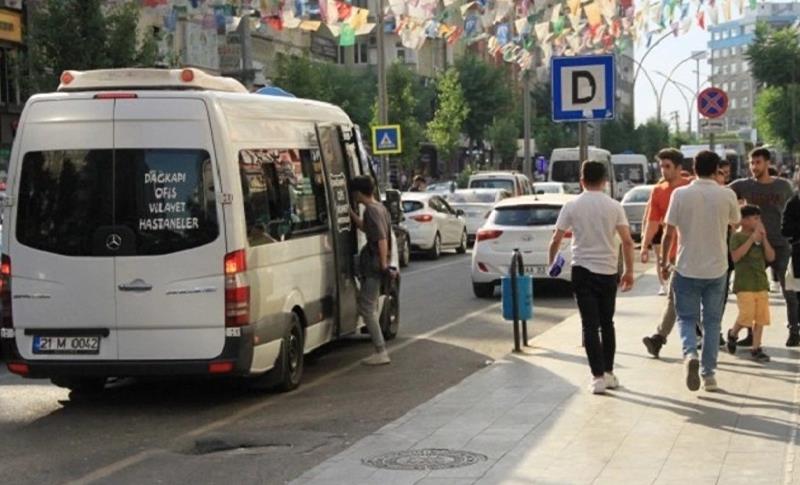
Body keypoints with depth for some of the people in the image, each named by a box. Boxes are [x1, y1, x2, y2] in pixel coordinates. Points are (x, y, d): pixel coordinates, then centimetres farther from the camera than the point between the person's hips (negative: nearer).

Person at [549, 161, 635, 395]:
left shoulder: (572, 206, -4)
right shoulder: (614, 206, -1)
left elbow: (556, 240, -2)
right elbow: (627, 241, -5)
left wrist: (551, 262, 15)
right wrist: (629, 271, 3)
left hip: (583, 270, -2)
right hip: (609, 271, 2)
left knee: (590, 325, -1)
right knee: (607, 323, 15)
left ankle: (598, 376, -7)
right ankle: (609, 373, 20)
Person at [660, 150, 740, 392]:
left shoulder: (681, 194, -8)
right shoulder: (727, 195, -5)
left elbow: (669, 232, -6)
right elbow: (735, 222, 15)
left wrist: (664, 262, 7)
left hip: (687, 268, -1)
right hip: (717, 268, 1)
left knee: (686, 318, 10)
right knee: (712, 322, 12)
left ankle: (690, 354, -17)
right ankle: (709, 373, 14)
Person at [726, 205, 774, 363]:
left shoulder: (760, 237, 12)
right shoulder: (737, 236, -5)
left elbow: (771, 257, 5)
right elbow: (735, 256, -19)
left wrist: (764, 238, -5)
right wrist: (752, 239, -18)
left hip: (761, 283, 6)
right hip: (744, 283, -6)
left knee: (761, 317, 3)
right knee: (746, 316, -11)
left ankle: (756, 348, 11)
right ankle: (733, 334, 18)